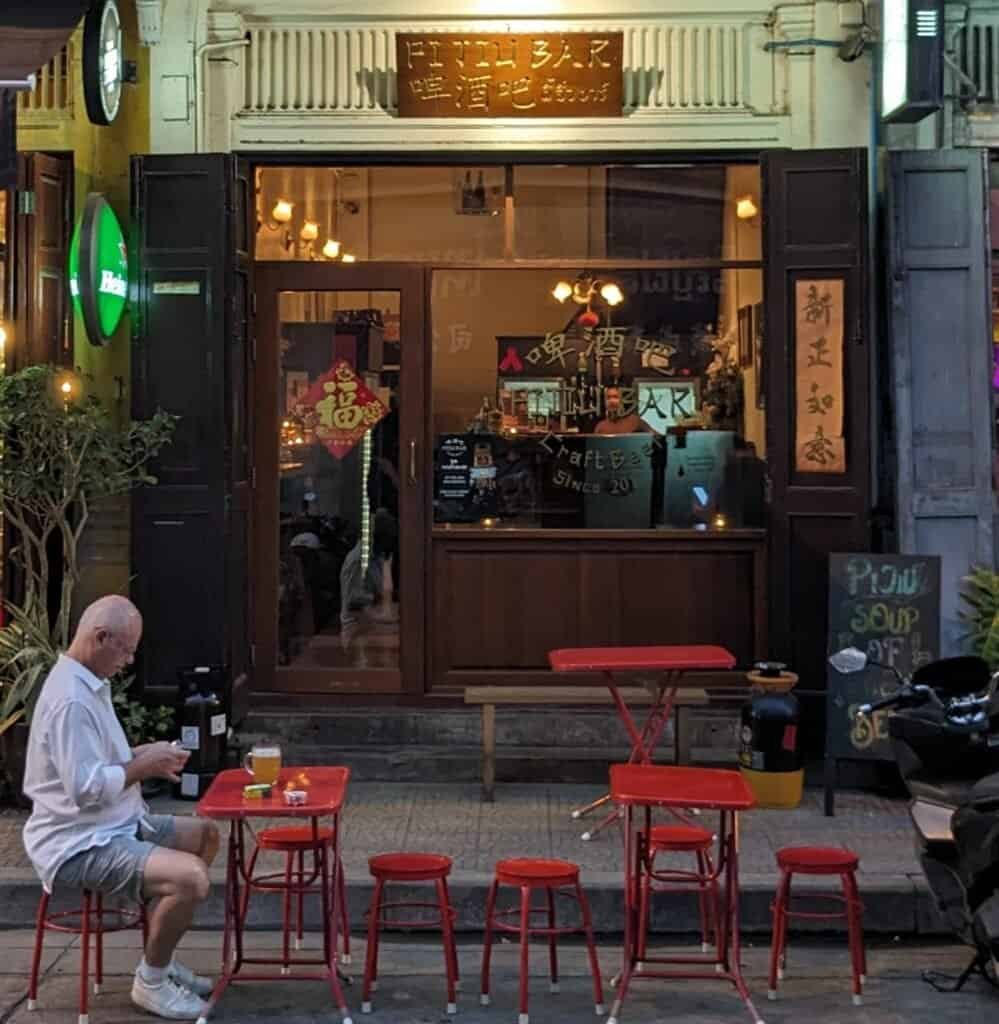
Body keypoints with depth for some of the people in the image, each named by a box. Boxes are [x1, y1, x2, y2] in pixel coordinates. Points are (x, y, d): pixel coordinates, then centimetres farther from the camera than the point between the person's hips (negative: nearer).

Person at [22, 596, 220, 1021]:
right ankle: (150, 981, -4)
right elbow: (86, 788, -29)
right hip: (80, 845, -11)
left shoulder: (89, 685, 10)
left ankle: (159, 957, 23)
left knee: (204, 835, 20)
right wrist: (144, 766, -15)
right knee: (190, 876, -28)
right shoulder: (71, 700, -25)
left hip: (116, 825, 11)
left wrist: (145, 755, 6)